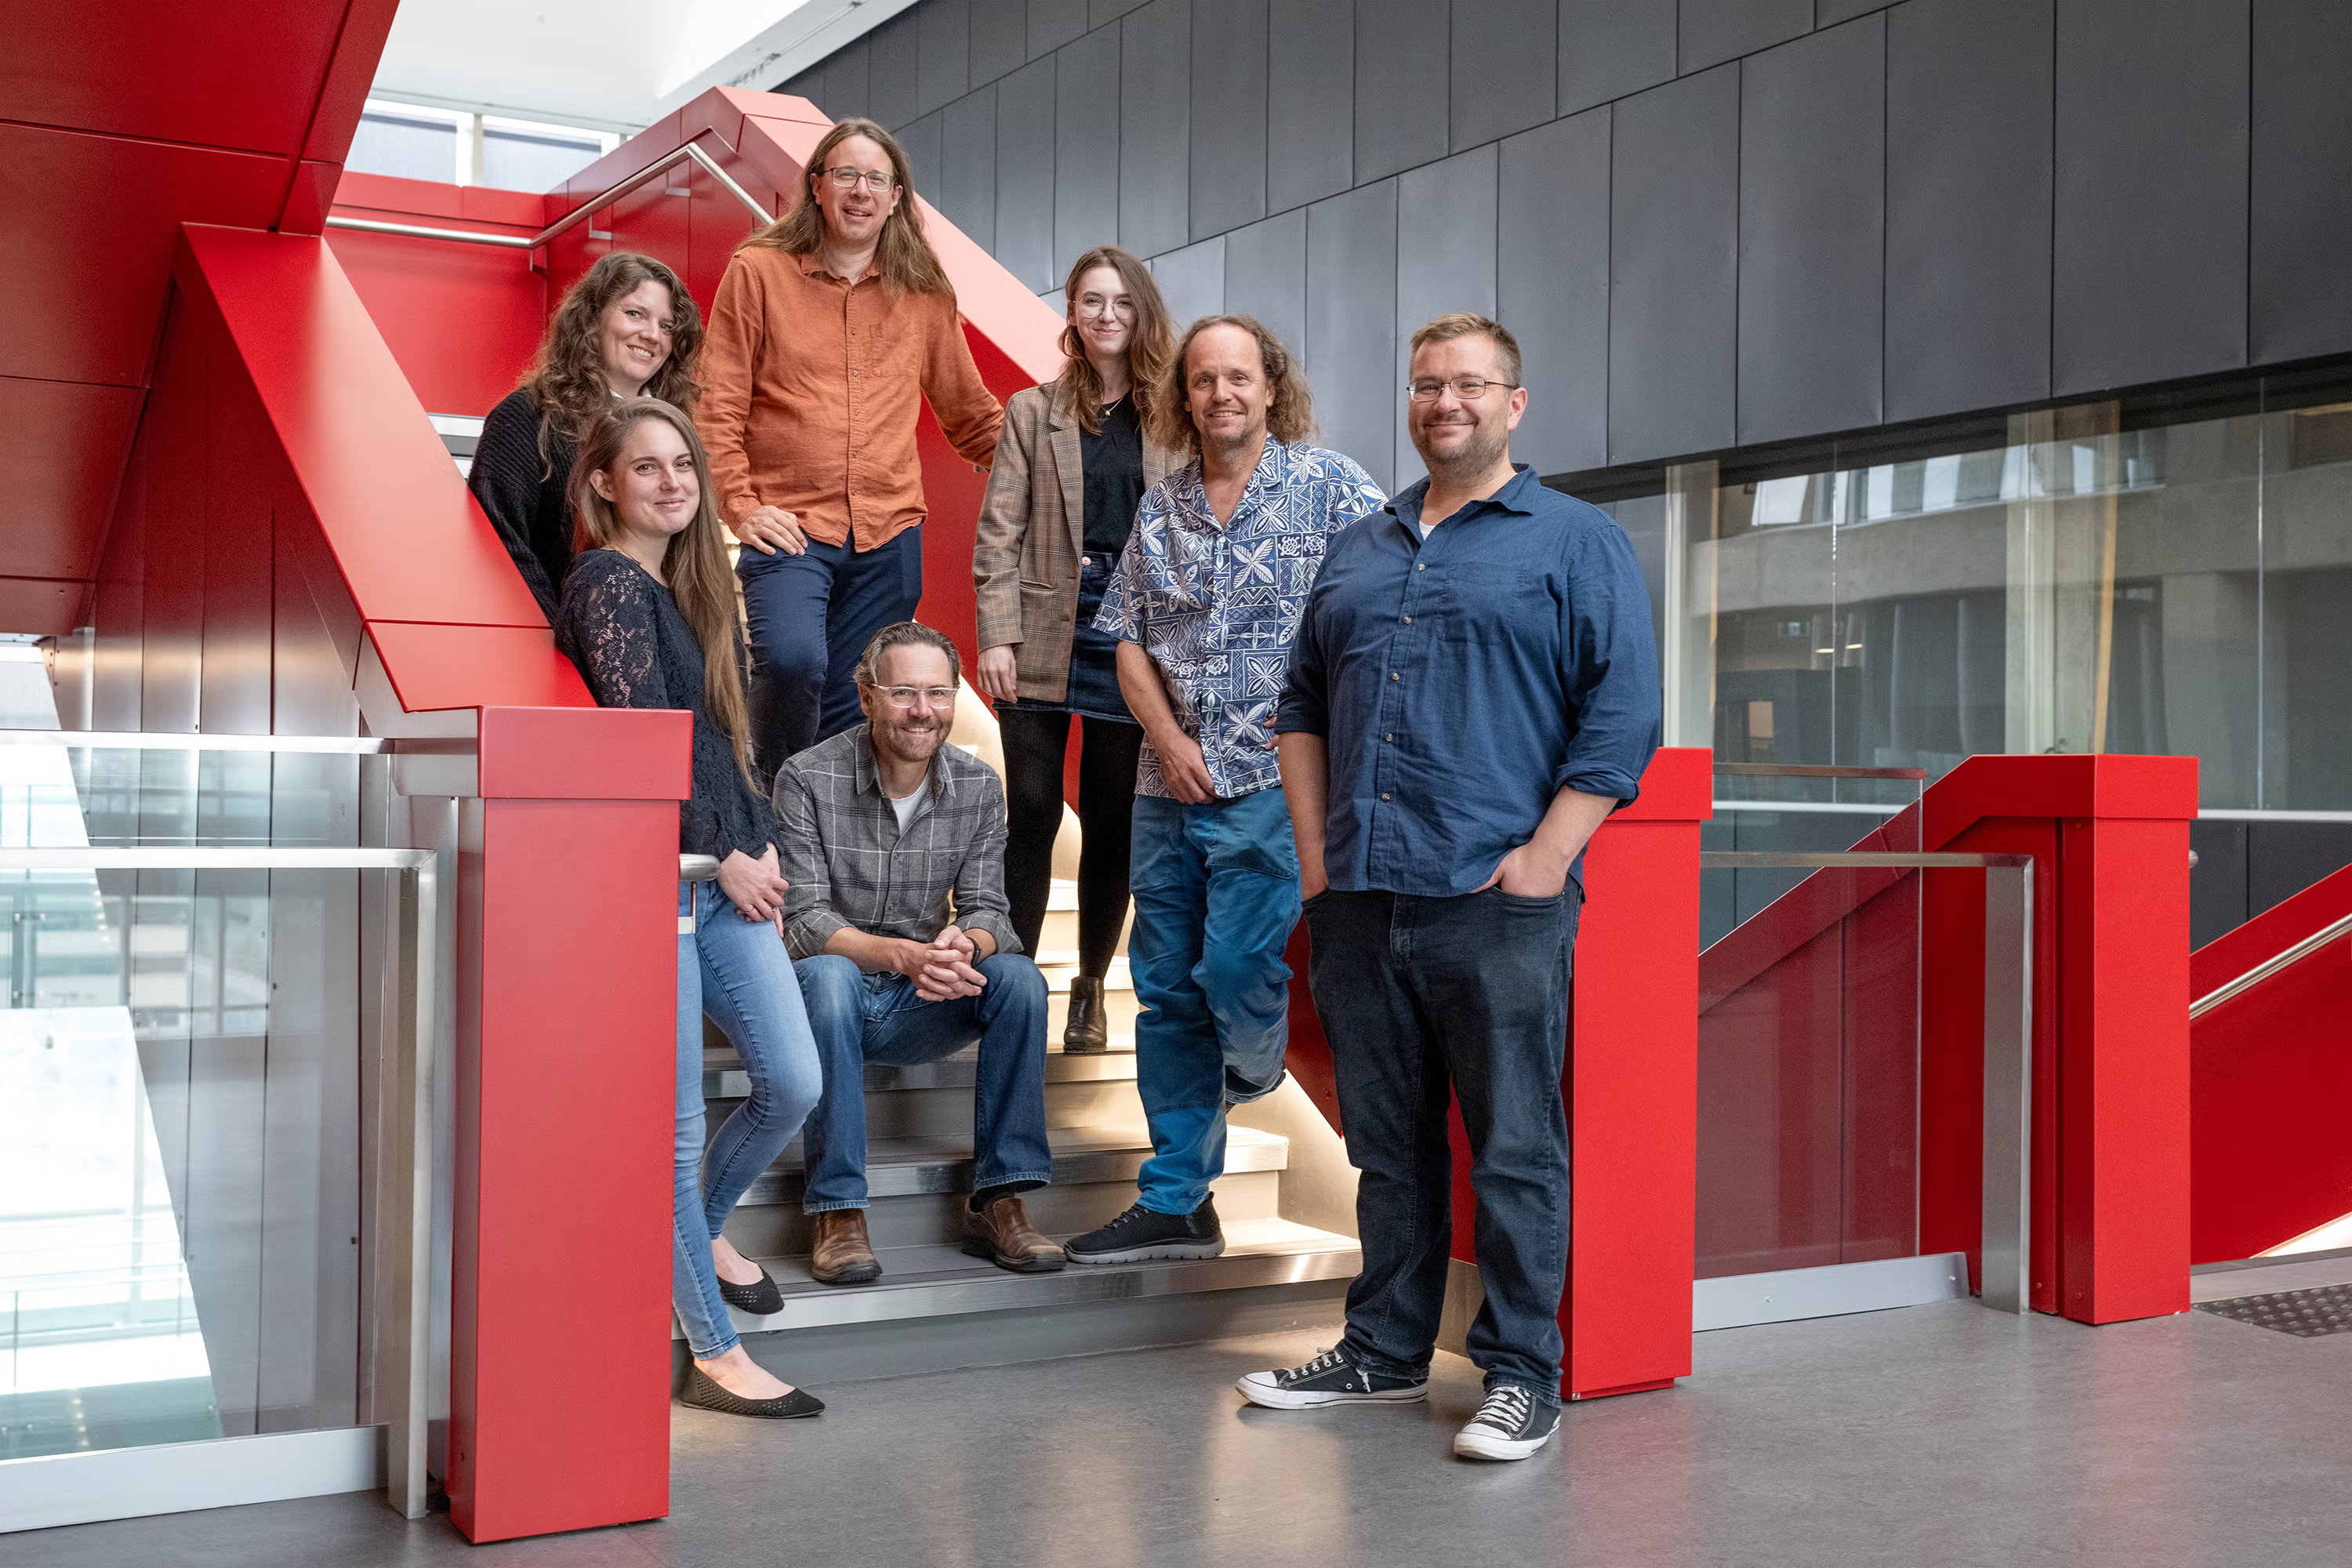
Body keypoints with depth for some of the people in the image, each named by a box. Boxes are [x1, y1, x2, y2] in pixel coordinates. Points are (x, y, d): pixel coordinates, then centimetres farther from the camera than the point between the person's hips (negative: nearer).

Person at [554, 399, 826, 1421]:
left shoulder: (689, 583, 17)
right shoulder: (608, 582, -8)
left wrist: (762, 843, 7)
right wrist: (725, 856, -10)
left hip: (727, 876, 8)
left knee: (793, 1083, 7)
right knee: (677, 1124, -1)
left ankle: (704, 1225, 35)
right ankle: (715, 1355, 9)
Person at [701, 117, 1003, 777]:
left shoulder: (925, 292, 12)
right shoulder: (758, 272, 4)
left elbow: (969, 412, 22)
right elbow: (718, 406, 3)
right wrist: (741, 505, -7)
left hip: (889, 532, 3)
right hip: (790, 524, -3)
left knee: (852, 709, 3)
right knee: (792, 661, -26)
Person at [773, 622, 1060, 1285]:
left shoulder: (979, 787, 0)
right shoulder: (807, 779, -12)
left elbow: (987, 909, -3)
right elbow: (803, 921, -18)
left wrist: (965, 945, -29)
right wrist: (902, 955, -35)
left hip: (918, 1007, 4)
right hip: (832, 1002, -3)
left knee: (1017, 977, -24)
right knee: (827, 975, -37)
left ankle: (998, 1202, -18)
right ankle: (837, 1212, -32)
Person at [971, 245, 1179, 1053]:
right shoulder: (1033, 412, 6)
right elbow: (999, 532, 2)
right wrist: (996, 637, -7)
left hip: (1135, 639, 1)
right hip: (1045, 631, 0)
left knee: (1112, 821, 7)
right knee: (1032, 813, 0)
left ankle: (1090, 988, 20)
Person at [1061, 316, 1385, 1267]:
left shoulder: (1327, 488, 0)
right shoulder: (1159, 510, 12)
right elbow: (1129, 641, 12)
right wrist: (1168, 739, -3)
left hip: (1273, 778, -5)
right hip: (1169, 786, 5)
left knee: (1234, 973, -13)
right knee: (1167, 991, 6)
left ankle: (1259, 1057, 25)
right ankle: (1175, 1205, 16)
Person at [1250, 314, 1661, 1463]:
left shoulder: (1577, 542, 4)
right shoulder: (1360, 552, 19)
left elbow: (1622, 715, -4)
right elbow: (1304, 704, 22)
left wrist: (1543, 858, -12)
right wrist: (1315, 848, 10)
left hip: (1497, 903, -5)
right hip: (1358, 899, 5)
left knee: (1515, 1148, -1)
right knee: (1387, 1141, 13)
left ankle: (1520, 1376, 9)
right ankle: (1385, 1352, 25)